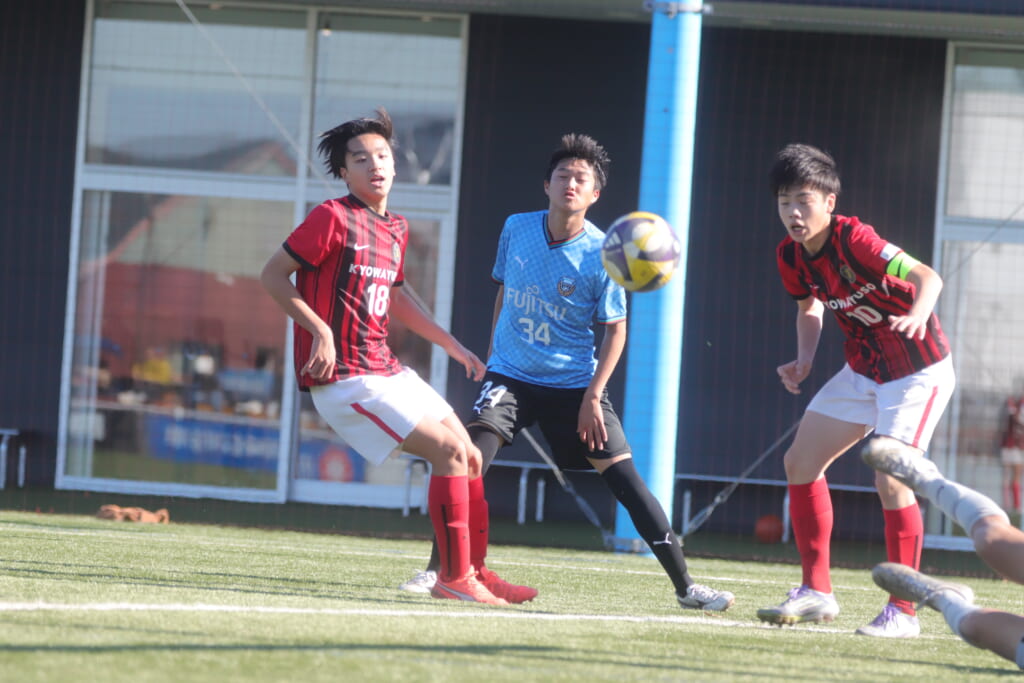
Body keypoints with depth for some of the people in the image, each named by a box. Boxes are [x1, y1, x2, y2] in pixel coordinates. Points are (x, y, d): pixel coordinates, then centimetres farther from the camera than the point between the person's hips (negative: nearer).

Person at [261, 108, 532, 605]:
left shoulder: (396, 230, 13)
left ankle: (472, 572, 23)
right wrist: (320, 331, -21)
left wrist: (454, 347, 28)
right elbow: (272, 275, -11)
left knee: (470, 459, 11)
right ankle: (454, 578, -10)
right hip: (344, 379, -9)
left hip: (387, 372, 9)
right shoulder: (333, 219, -11)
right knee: (450, 451, -15)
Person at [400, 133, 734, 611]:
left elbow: (615, 330, -5)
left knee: (625, 477, -6)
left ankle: (685, 586, 1)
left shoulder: (601, 255, -12)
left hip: (574, 383, -2)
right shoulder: (516, 229, -3)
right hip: (511, 375, 2)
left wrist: (592, 397, -12)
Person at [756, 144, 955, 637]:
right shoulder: (791, 256, -5)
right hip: (863, 370, 8)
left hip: (918, 371, -8)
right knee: (800, 462, 6)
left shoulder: (853, 240, -27)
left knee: (891, 479, -20)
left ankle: (902, 612, -11)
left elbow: (927, 277, -37)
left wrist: (917, 316, -58)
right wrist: (803, 361, -2)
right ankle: (816, 592, 16)